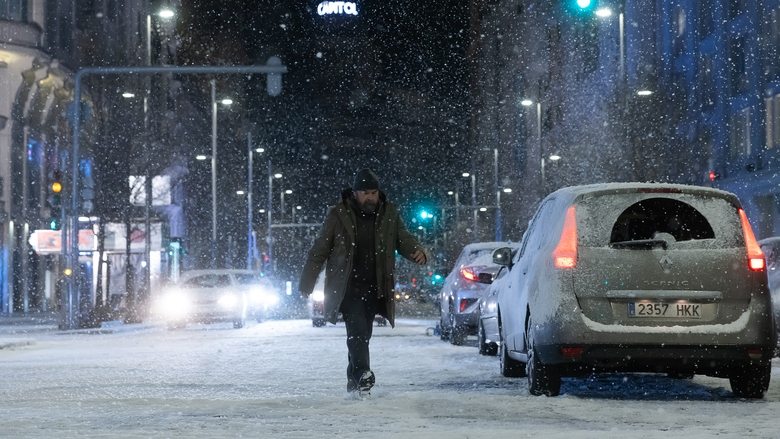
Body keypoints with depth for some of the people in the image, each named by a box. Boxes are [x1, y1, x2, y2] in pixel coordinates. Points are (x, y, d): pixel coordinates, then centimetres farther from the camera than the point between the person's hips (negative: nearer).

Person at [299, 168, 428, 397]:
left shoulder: (389, 214, 5)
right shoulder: (338, 215, -3)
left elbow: (404, 240, 6)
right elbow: (319, 251, 2)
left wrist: (418, 252, -18)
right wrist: (306, 284, 3)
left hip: (374, 289, 4)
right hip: (347, 288, -4)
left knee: (362, 334, 10)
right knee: (357, 327, -21)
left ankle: (354, 381, 21)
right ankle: (362, 374, -32)